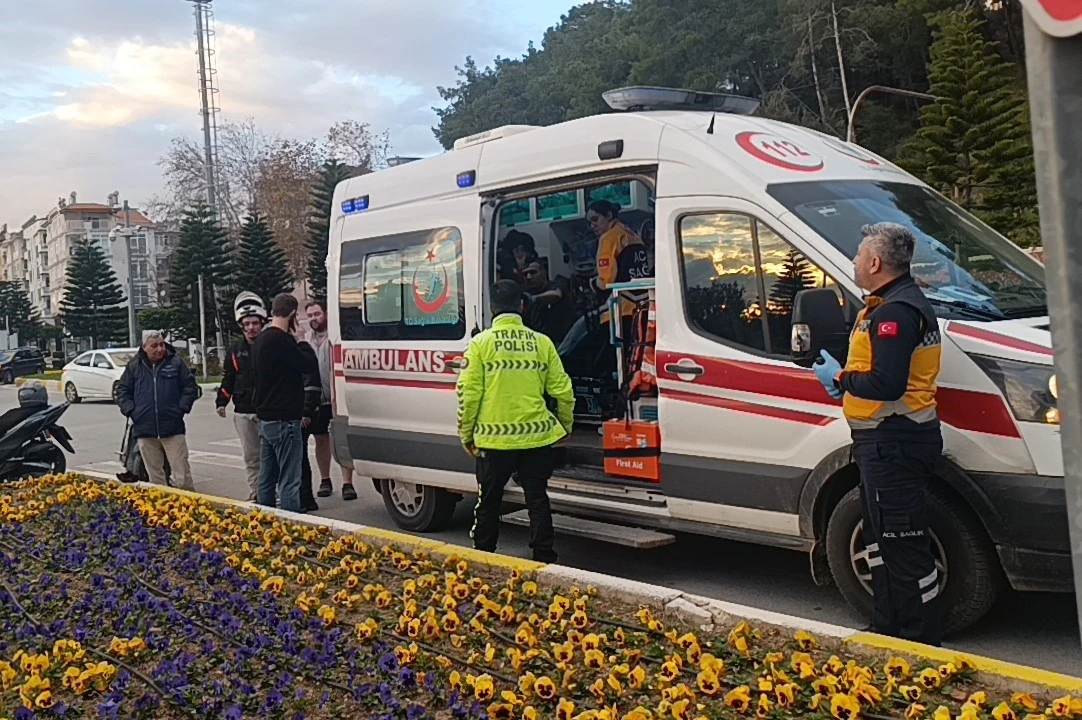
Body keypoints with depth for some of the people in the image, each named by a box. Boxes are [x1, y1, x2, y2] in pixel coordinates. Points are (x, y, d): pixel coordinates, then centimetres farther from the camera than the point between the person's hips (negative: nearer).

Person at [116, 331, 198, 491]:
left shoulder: (176, 362, 3)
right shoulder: (134, 366, 8)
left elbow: (190, 386, 5)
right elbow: (122, 391, 14)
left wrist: (182, 408, -5)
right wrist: (131, 411, 0)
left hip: (173, 429, -2)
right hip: (145, 430, 2)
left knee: (182, 475, -3)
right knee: (155, 476, 9)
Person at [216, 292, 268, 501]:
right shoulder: (235, 350, 12)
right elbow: (228, 379, 17)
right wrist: (221, 402, 8)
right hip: (243, 412, 4)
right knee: (251, 458, 10)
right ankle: (255, 494, 18)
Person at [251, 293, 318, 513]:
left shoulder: (261, 340, 14)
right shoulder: (280, 340, -17)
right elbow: (310, 365, -15)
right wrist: (302, 340, -2)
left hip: (265, 418, 10)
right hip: (284, 419, -10)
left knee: (267, 479, 15)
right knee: (289, 482, -9)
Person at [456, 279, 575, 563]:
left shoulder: (481, 342, -5)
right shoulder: (542, 342, 2)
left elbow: (468, 392, -8)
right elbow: (562, 391, 4)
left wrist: (466, 433, 4)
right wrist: (566, 426, 19)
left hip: (494, 438, -2)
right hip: (536, 437, 2)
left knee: (488, 503, 12)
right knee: (538, 501, 10)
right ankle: (544, 559, 12)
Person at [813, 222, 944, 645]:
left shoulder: (896, 312, -19)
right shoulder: (890, 305, 17)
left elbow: (886, 384, -28)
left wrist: (840, 379, -14)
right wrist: (847, 381, 6)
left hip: (893, 443, -12)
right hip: (887, 440, 12)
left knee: (904, 545, -4)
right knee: (881, 537, 20)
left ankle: (920, 642, 6)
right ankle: (889, 627, 33)